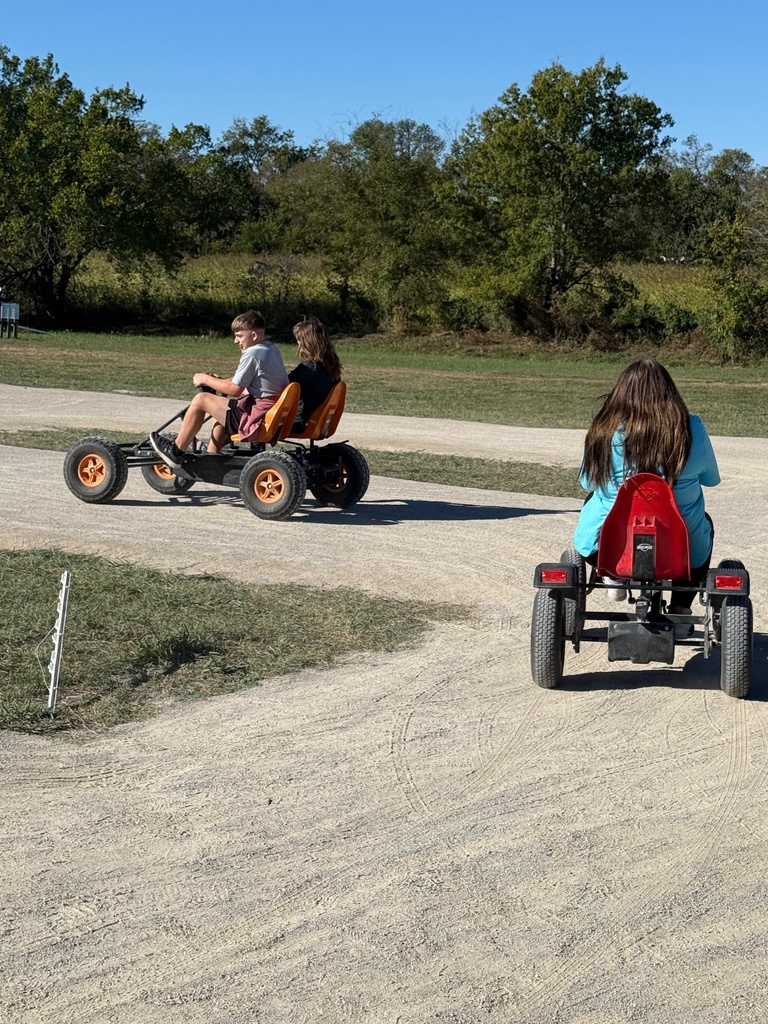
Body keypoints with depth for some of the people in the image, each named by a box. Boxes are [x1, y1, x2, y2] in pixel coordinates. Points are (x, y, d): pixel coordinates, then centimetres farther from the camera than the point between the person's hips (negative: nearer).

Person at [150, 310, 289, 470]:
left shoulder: (252, 354, -16)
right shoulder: (272, 349, 12)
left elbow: (235, 389, -14)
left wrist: (205, 379, -1)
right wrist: (220, 380, 13)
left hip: (256, 420, -10)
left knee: (201, 400, -2)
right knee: (224, 404, 31)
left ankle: (175, 451, 9)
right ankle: (210, 455, 34)